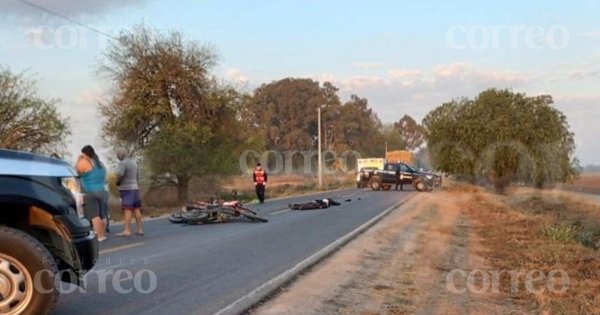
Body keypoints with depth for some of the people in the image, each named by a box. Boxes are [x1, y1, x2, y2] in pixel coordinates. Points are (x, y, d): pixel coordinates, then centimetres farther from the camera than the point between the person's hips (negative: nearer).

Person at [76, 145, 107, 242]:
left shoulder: (84, 162, -10)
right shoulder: (100, 163, 16)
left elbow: (76, 172, -2)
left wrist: (78, 161, 5)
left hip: (89, 193, -8)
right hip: (101, 191, 8)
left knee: (93, 215, -11)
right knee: (99, 214, 15)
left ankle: (99, 236, -17)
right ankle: (103, 234, 18)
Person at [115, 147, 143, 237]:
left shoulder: (122, 163, -12)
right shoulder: (133, 162, 16)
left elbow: (120, 175, -25)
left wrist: (117, 182, -6)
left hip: (126, 189, -8)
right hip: (135, 187, 8)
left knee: (127, 210, -10)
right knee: (136, 209, 7)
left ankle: (127, 230, -12)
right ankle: (140, 229, 9)